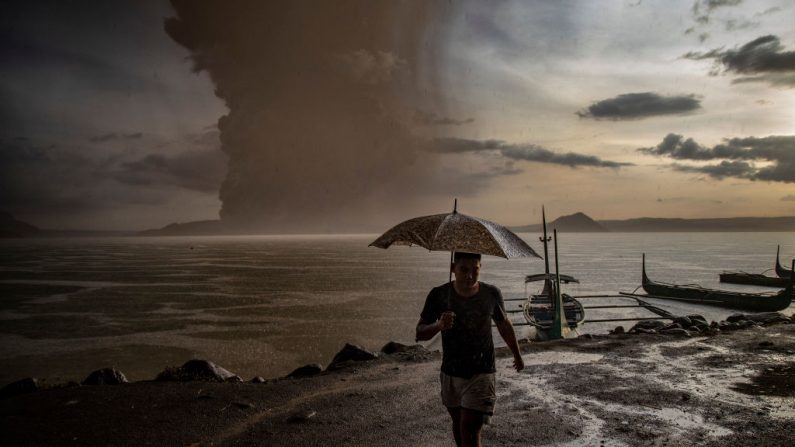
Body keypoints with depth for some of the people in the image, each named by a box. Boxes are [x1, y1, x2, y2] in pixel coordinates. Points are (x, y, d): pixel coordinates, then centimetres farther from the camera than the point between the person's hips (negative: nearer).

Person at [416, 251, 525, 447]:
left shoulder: (491, 294, -10)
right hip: (451, 373, 2)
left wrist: (517, 355, 24)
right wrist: (438, 325, -32)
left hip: (481, 374, -2)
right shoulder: (439, 295, -12)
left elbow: (504, 324, 9)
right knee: (458, 423, 21)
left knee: (470, 429, -10)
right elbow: (419, 333, -9)